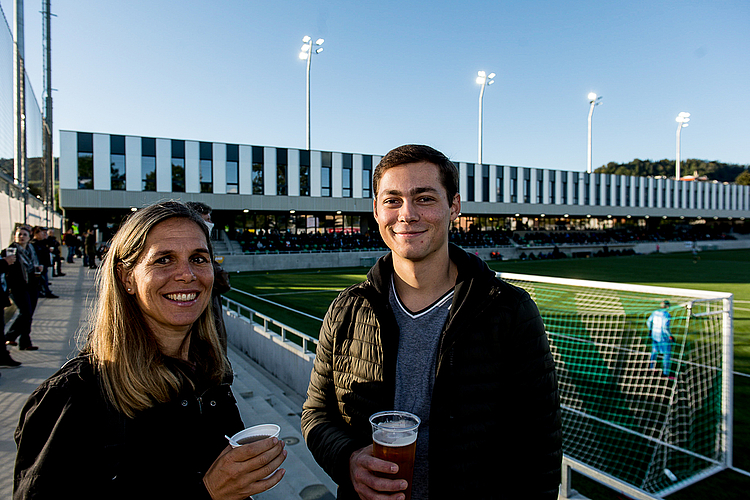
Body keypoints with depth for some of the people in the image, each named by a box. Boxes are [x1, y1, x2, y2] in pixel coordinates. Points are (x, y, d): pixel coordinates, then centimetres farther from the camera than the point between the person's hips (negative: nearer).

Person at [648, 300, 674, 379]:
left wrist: (650, 330, 25)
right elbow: (665, 327, -26)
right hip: (664, 337, -7)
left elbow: (648, 321, 11)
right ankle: (665, 373, 5)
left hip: (654, 335, 7)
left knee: (654, 351, 24)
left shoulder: (655, 312, 1)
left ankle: (652, 367, 38)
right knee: (667, 354, 3)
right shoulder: (667, 315, -20)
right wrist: (670, 336, -14)